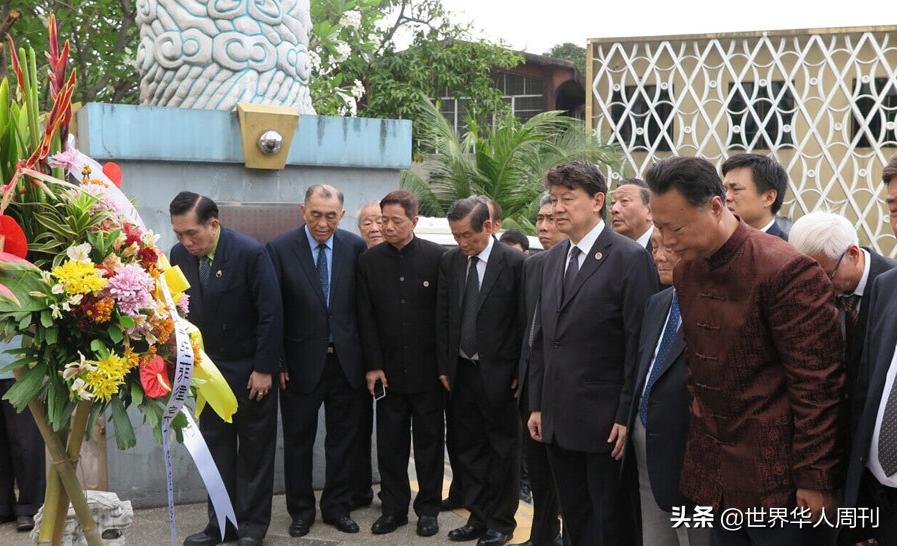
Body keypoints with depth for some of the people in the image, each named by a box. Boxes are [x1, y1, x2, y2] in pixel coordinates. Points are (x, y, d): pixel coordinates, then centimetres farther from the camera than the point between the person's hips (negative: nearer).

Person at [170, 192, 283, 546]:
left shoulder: (250, 253, -20)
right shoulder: (179, 255, -5)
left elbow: (271, 314, -17)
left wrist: (264, 369, -15)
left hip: (251, 371, -4)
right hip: (208, 369, 4)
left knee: (255, 449, 7)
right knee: (216, 448, 10)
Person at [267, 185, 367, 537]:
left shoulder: (355, 247, -2)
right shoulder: (280, 249, -8)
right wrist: (277, 363, -9)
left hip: (346, 361, 2)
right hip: (301, 362, -2)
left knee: (344, 440, 12)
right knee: (298, 441, 11)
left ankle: (337, 507, 27)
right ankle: (301, 510, 26)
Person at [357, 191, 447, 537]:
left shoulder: (437, 257, -5)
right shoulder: (369, 261, 3)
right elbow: (366, 317, 3)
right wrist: (373, 365, -2)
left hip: (427, 369, -2)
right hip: (388, 369, 2)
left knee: (429, 442, 8)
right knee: (390, 443, 7)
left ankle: (428, 508, 19)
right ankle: (394, 508, 18)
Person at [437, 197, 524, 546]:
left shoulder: (514, 263, -11)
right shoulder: (449, 261, 3)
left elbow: (524, 321, -9)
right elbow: (443, 317, 8)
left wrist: (521, 372, -9)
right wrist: (444, 366, 6)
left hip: (498, 373, -5)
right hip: (461, 371, 5)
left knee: (502, 450, 6)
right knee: (468, 449, 12)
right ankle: (478, 518, 24)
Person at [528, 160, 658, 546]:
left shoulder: (630, 257, -11)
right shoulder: (554, 258, 12)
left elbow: (639, 344, -14)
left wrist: (626, 416, -16)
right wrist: (537, 405, 12)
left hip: (605, 422, -7)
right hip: (557, 419, 7)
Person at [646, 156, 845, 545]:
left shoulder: (788, 271, -19)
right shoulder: (686, 271, 6)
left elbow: (818, 385, -17)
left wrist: (816, 479, -15)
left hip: (774, 478, -7)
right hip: (713, 473, 7)